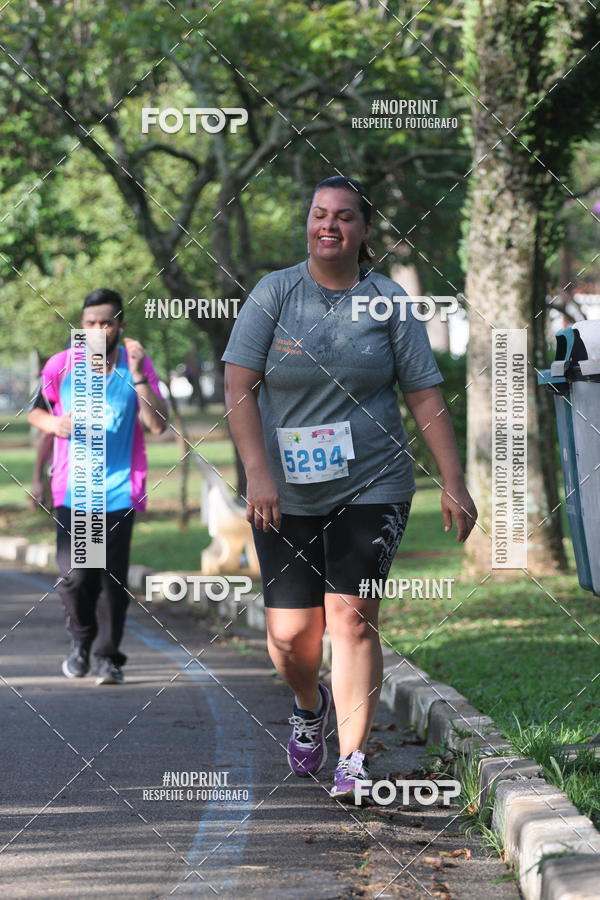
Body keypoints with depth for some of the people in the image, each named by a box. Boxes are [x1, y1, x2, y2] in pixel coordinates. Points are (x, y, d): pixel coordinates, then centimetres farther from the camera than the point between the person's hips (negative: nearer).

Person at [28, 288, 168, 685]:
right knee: (75, 575, -9)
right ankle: (81, 638, 18)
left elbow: (159, 424, -10)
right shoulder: (61, 366, 0)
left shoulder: (138, 364, -1)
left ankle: (109, 656, 13)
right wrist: (55, 423, -7)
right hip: (72, 489, 0)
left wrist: (137, 375, -20)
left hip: (120, 491, 0)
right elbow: (36, 411, 15)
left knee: (113, 579, -2)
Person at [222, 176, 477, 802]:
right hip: (286, 494, 1)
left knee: (351, 616, -13)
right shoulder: (274, 294, 1)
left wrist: (453, 484, -1)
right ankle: (309, 705, 33)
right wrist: (258, 474, -16)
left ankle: (353, 759, -7)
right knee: (290, 634, 0)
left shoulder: (388, 302, 3)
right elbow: (238, 388, -4)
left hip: (371, 487, 0)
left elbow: (425, 397, 5)